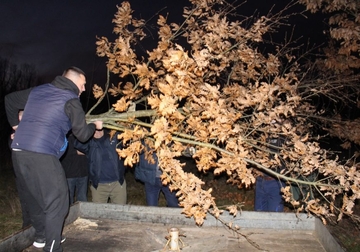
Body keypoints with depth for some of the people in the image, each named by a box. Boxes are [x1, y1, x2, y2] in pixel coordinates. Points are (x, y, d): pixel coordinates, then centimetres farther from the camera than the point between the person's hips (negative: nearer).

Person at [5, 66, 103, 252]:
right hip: (41, 155, -8)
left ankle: (42, 236, 36)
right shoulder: (71, 100, -3)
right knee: (56, 201, 2)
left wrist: (15, 124, 37)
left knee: (33, 197, 21)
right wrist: (94, 125, 20)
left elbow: (10, 99, 29)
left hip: (18, 152, 8)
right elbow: (82, 134, 1)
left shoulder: (38, 90, 17)